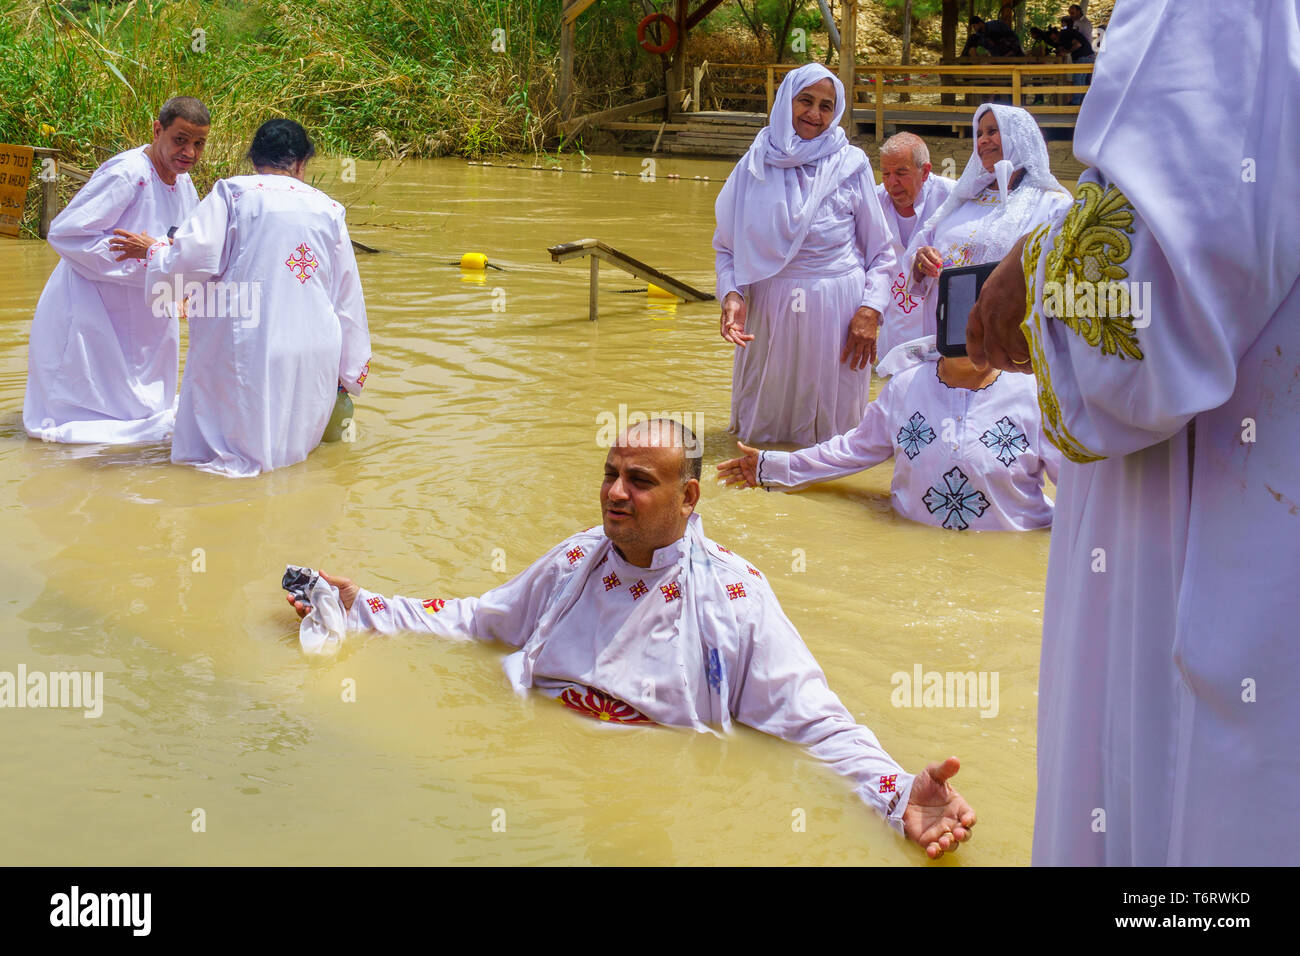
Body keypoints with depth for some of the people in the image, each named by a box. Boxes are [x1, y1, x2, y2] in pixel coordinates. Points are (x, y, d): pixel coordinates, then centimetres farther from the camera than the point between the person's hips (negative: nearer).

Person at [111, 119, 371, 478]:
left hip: (246, 348, -3)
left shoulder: (232, 192, 1)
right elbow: (348, 297, 15)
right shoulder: (328, 209, 12)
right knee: (290, 445, 16)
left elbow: (194, 258, -11)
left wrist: (152, 250, 11)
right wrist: (351, 371, 23)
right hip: (313, 354, 3)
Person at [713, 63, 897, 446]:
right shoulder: (755, 166, 3)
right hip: (770, 306, 2)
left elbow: (881, 249, 4)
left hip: (838, 307, -1)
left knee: (831, 424, 7)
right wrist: (731, 294, -11)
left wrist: (871, 309, -9)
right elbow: (727, 245, 7)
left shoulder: (852, 164, 0)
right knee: (764, 430, 11)